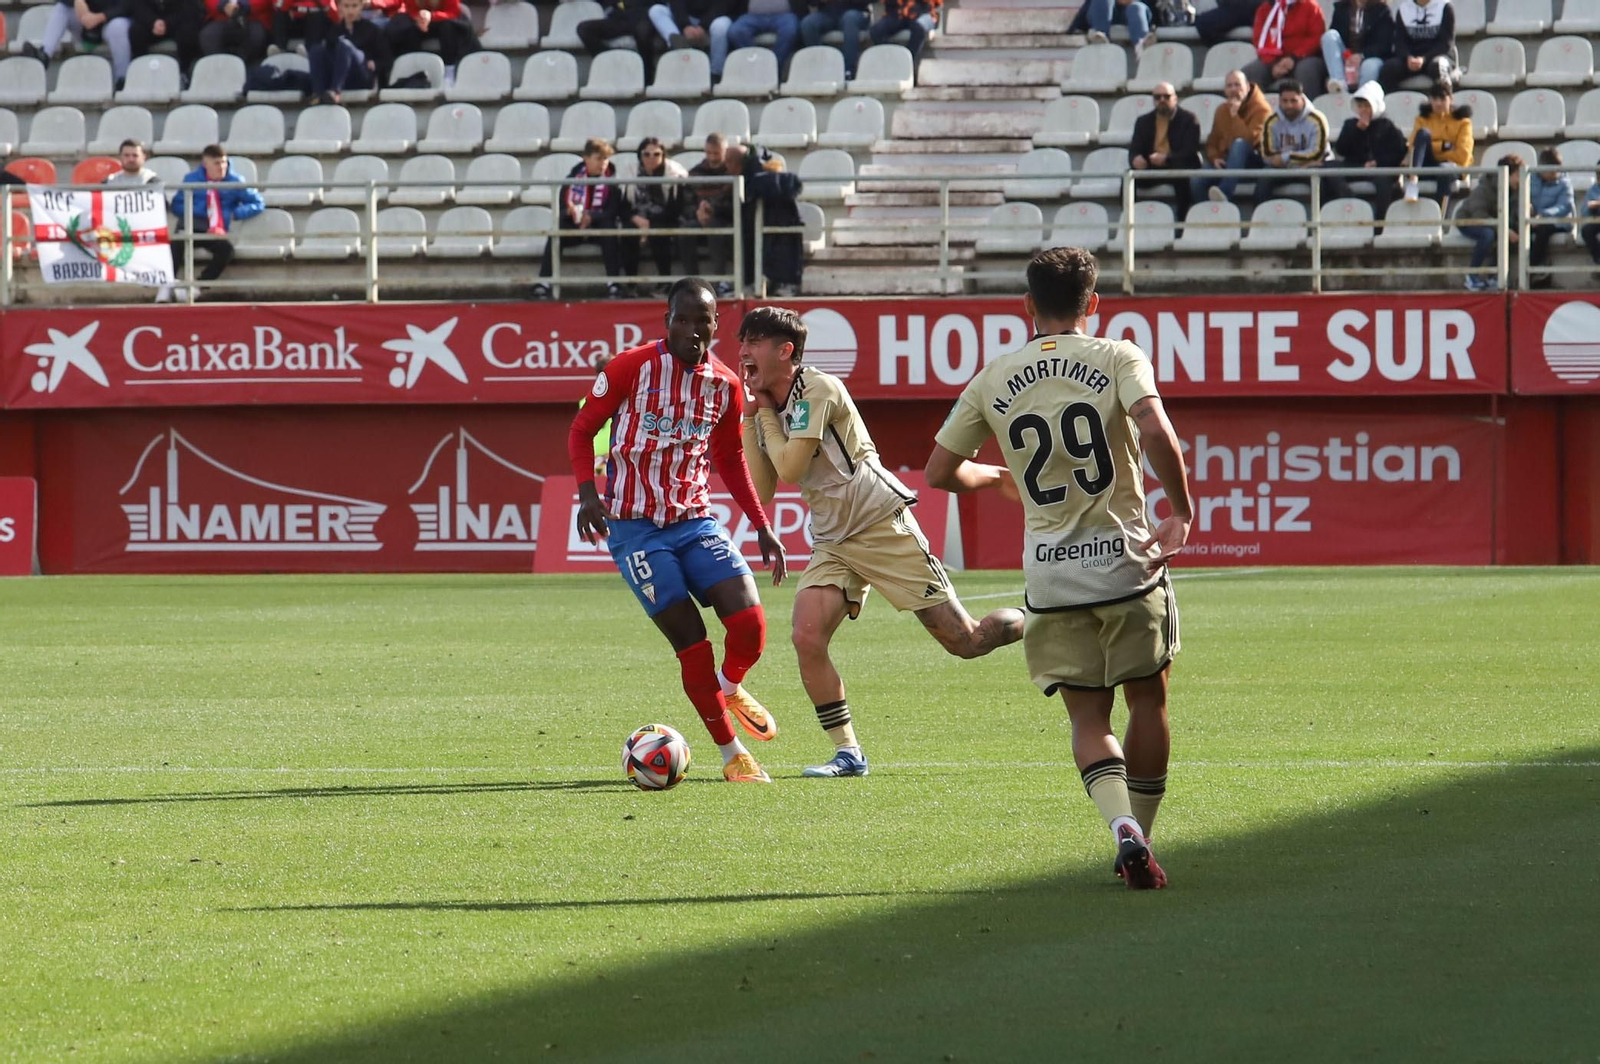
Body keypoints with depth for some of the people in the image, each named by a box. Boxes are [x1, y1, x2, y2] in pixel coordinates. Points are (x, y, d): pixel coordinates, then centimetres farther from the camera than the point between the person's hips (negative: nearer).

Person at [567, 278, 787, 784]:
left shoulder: (726, 384, 6)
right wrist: (587, 492, -16)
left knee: (750, 624, -14)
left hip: (696, 522, 4)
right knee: (691, 643, -9)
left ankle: (731, 687, 22)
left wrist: (762, 526, 16)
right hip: (635, 528, -4)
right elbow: (583, 428, 0)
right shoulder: (632, 367, -7)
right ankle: (732, 755, 6)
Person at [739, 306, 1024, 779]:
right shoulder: (767, 408, 9)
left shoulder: (818, 390, -15)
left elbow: (790, 470, -21)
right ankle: (848, 753, -6)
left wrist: (766, 412, -8)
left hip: (883, 527, -7)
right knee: (807, 637, -16)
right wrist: (750, 419, -1)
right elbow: (762, 493, 4)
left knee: (966, 641, -4)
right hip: (832, 543, 7)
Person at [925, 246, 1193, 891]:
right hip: (1127, 565, -2)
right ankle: (1141, 844, 18)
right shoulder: (1117, 360, -2)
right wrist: (1182, 512, -7)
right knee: (1148, 699, 15)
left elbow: (939, 472, 11)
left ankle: (1124, 828, -19)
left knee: (1088, 717, 5)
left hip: (1050, 578, 2)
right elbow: (1156, 432, -20)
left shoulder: (994, 381, 6)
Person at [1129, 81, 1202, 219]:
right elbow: (1134, 150, 7)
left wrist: (1166, 158, -26)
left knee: (1184, 178, -38)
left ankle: (1183, 222, -35)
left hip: (1178, 168, -3)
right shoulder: (1143, 121, 15)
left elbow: (1189, 152, -8)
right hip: (1151, 169, 3)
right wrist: (1136, 159, -20)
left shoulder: (1189, 120, 3)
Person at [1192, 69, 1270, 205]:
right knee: (1197, 182, -24)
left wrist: (1235, 115, -20)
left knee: (1239, 144, -40)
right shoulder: (1222, 110, 13)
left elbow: (1250, 140, -21)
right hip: (1227, 163, 5)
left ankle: (1225, 192, -52)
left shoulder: (1261, 109, -7)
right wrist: (1214, 158, -4)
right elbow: (1212, 142, 18)